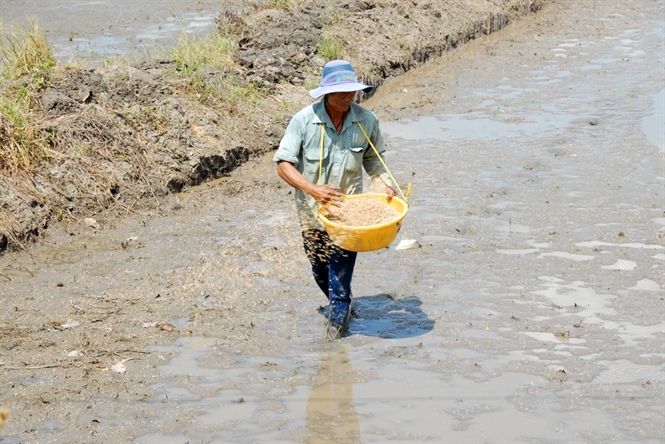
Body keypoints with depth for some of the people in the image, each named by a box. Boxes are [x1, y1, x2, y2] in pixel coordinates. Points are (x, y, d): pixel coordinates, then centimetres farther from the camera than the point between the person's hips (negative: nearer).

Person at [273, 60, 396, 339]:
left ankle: (338, 317, 14)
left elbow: (372, 159, 9)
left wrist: (382, 183, -10)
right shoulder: (303, 121, -17)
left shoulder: (366, 121, -9)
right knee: (320, 269, 14)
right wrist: (312, 189, -29)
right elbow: (284, 164, -16)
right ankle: (340, 304, 43)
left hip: (347, 206, 0)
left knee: (341, 266, -8)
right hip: (311, 208, 0)